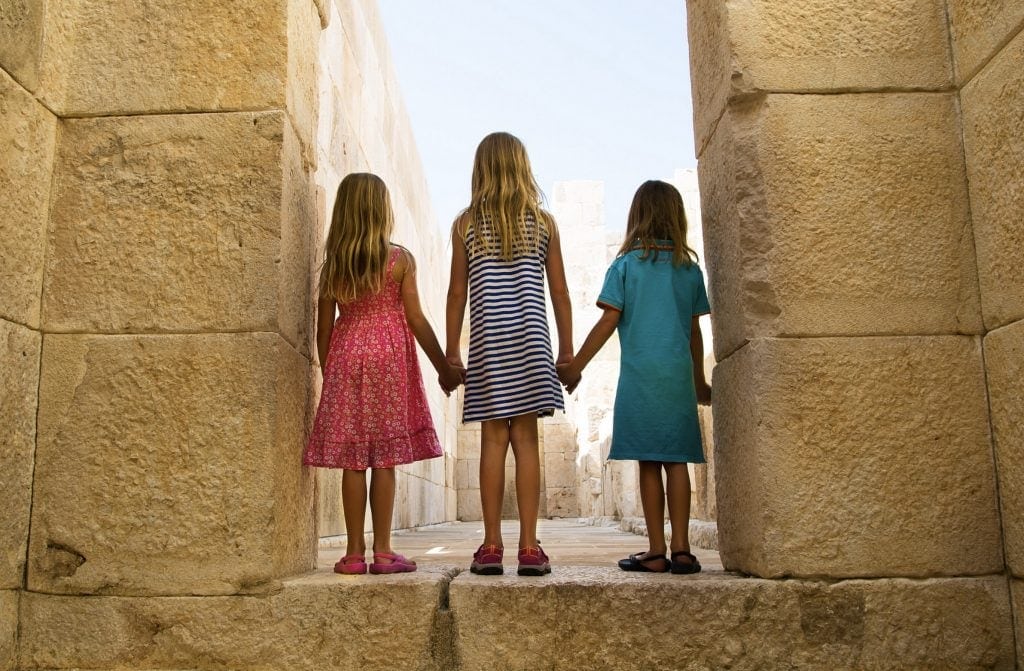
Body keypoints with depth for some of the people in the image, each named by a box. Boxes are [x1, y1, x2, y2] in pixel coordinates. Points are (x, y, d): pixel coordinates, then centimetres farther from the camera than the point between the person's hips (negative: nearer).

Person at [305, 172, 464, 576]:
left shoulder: (332, 264, 5)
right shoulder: (399, 259, -3)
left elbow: (324, 328, 6)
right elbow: (416, 320, -4)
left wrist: (328, 373, 17)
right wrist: (445, 368, 4)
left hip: (345, 359, 3)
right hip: (389, 360, -3)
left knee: (353, 461, 4)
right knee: (384, 460, -1)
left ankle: (354, 552, 8)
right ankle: (383, 552, 2)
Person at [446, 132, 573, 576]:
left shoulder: (466, 225, 5)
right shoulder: (543, 223, 6)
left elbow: (457, 293, 3)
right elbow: (560, 292, 5)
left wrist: (451, 351, 8)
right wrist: (567, 348, 11)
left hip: (487, 343, 0)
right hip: (531, 344, 0)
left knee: (493, 440, 2)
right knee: (526, 440, 0)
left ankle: (491, 546, 3)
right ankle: (529, 547, 0)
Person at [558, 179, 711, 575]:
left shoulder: (626, 265, 0)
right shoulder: (690, 269, 10)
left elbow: (608, 322, -3)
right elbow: (694, 331, 13)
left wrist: (576, 365, 4)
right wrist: (699, 381, 24)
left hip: (640, 375, -3)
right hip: (679, 375, 3)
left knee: (649, 463, 0)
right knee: (677, 461, 4)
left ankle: (656, 552, 3)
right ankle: (681, 549, 2)